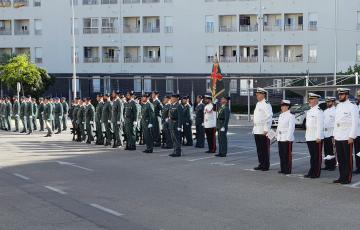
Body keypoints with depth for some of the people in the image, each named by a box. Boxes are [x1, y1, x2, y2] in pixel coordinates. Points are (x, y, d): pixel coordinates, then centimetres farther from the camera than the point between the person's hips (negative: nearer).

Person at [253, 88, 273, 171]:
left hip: (263, 131, -9)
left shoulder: (266, 104, -11)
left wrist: (266, 130, -20)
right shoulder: (258, 104, 18)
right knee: (259, 149, 12)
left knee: (265, 149, -3)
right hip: (257, 130, 9)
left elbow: (269, 117, -16)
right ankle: (261, 164, 19)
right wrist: (254, 128, 20)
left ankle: (266, 166, 2)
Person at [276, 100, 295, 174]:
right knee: (281, 154, 10)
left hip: (287, 139, -8)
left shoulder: (291, 116, -9)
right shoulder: (281, 115, 16)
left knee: (287, 154, -3)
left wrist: (288, 138, -19)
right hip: (280, 138, 8)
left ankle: (288, 170, 2)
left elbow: (291, 128, -14)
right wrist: (277, 135, 17)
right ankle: (283, 169, 18)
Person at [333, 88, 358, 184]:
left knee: (348, 159, -1)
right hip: (338, 137, 7)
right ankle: (342, 177, 18)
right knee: (340, 158, 10)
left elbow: (355, 123, -11)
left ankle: (347, 178, 5)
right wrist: (334, 135, 14)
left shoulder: (352, 107, -7)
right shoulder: (338, 106, 14)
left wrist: (351, 137, -15)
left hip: (347, 138, -7)